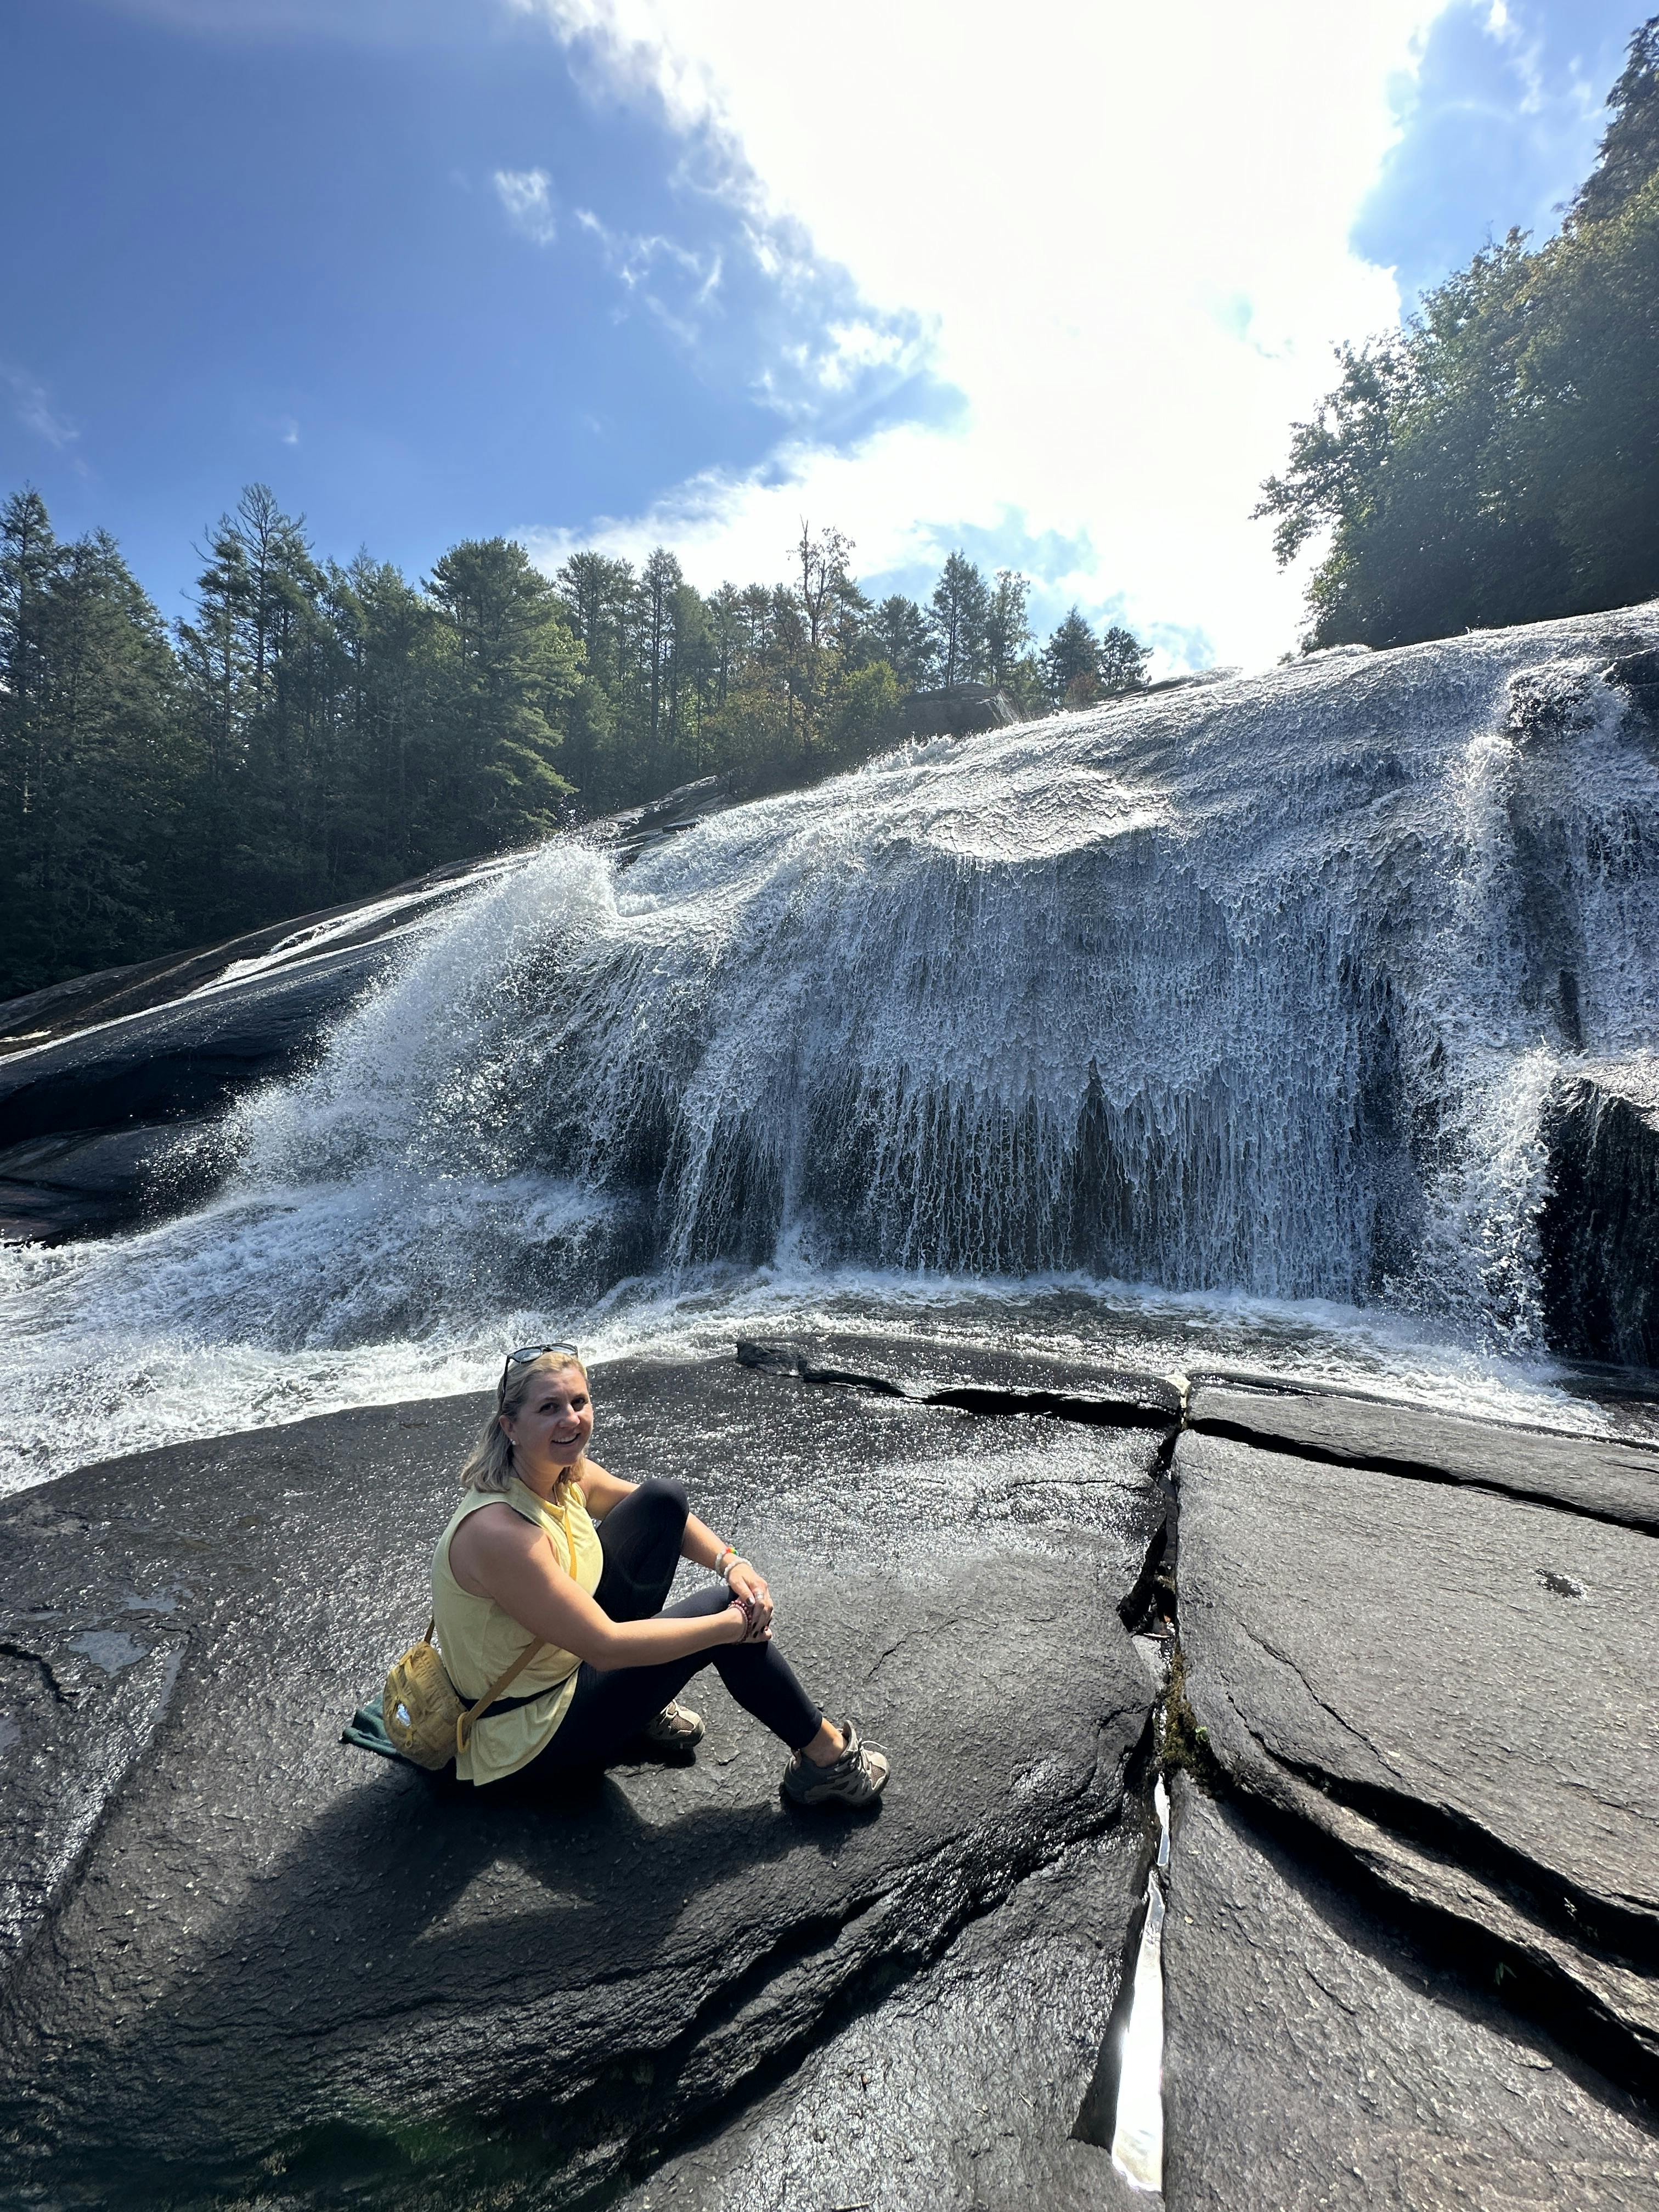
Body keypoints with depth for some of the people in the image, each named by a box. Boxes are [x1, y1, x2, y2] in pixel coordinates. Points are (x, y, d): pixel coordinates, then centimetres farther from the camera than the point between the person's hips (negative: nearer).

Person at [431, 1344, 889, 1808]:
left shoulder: (565, 1471, -9)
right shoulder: (498, 1530, -34)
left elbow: (661, 1506, 7)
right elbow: (605, 1648, -31)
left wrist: (731, 1562, -11)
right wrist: (730, 1625, -23)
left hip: (561, 1657, 8)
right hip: (527, 1738, -8)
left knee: (663, 1500, 0)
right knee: (723, 1609, -16)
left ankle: (642, 1702, 8)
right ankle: (826, 1757, 7)